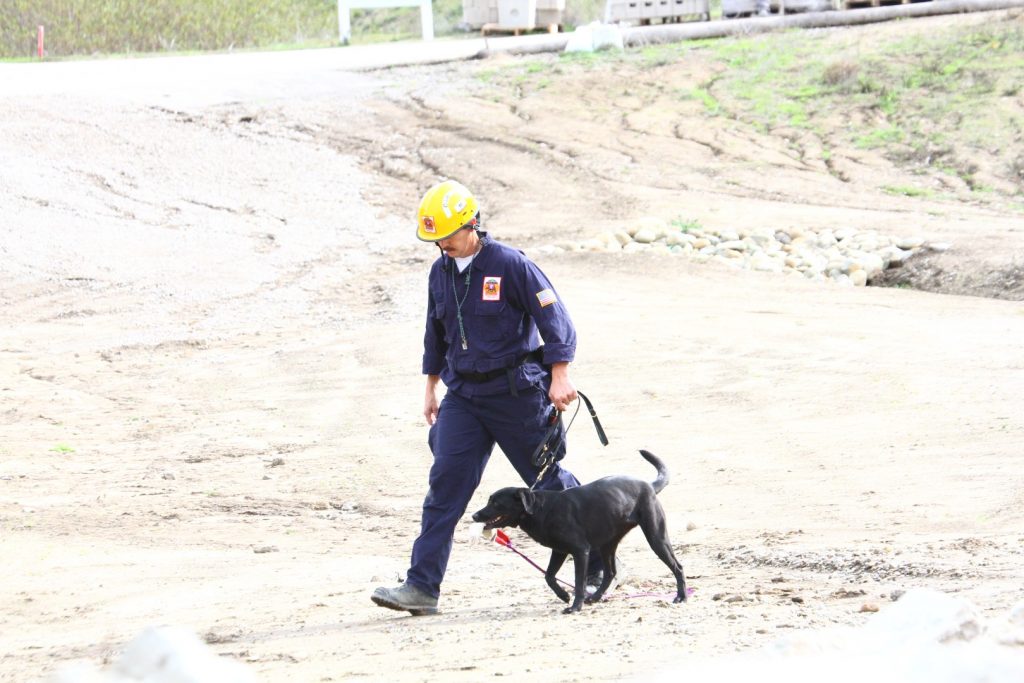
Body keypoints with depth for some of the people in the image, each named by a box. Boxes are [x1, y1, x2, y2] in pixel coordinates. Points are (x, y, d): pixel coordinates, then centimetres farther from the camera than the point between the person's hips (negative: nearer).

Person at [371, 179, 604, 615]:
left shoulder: (510, 265, -13)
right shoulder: (440, 273, 7)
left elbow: (554, 318, -13)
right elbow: (436, 334, 20)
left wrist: (559, 376, -21)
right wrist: (431, 388, 23)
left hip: (517, 394, -5)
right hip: (464, 395, 5)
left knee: (550, 481, 4)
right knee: (446, 481, -8)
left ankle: (599, 563, 22)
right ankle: (422, 587, -12)